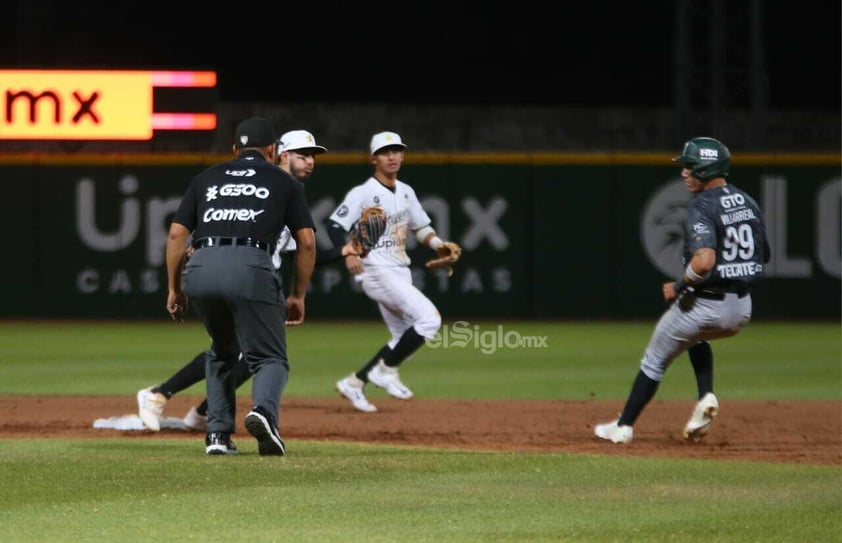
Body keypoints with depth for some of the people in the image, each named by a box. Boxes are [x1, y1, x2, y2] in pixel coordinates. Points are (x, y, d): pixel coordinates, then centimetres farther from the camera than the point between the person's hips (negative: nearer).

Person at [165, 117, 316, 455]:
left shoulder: (206, 178, 26)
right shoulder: (283, 182, 21)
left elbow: (176, 234, 18)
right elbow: (307, 241, 13)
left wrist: (173, 288, 22)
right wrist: (298, 295, 19)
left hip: (200, 270, 3)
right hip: (251, 268, -3)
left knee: (223, 352, 26)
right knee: (270, 358, 4)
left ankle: (218, 432, 14)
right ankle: (263, 411, -28)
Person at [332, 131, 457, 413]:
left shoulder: (405, 192, 14)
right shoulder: (363, 193, -10)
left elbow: (420, 227, 22)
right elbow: (335, 225, -15)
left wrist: (440, 244, 2)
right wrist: (349, 253, -31)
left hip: (400, 273, 9)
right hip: (377, 272, -9)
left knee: (405, 340, 9)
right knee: (429, 318, -20)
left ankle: (354, 382, 14)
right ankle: (386, 370, -9)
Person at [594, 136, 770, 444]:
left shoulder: (702, 207, -18)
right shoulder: (748, 203, 7)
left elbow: (704, 261, -32)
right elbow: (762, 256, 16)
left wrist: (678, 286, -16)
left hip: (703, 307, -7)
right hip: (742, 309, 7)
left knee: (655, 361, 15)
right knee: (696, 337, 37)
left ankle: (624, 427, 23)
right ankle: (706, 398, 14)